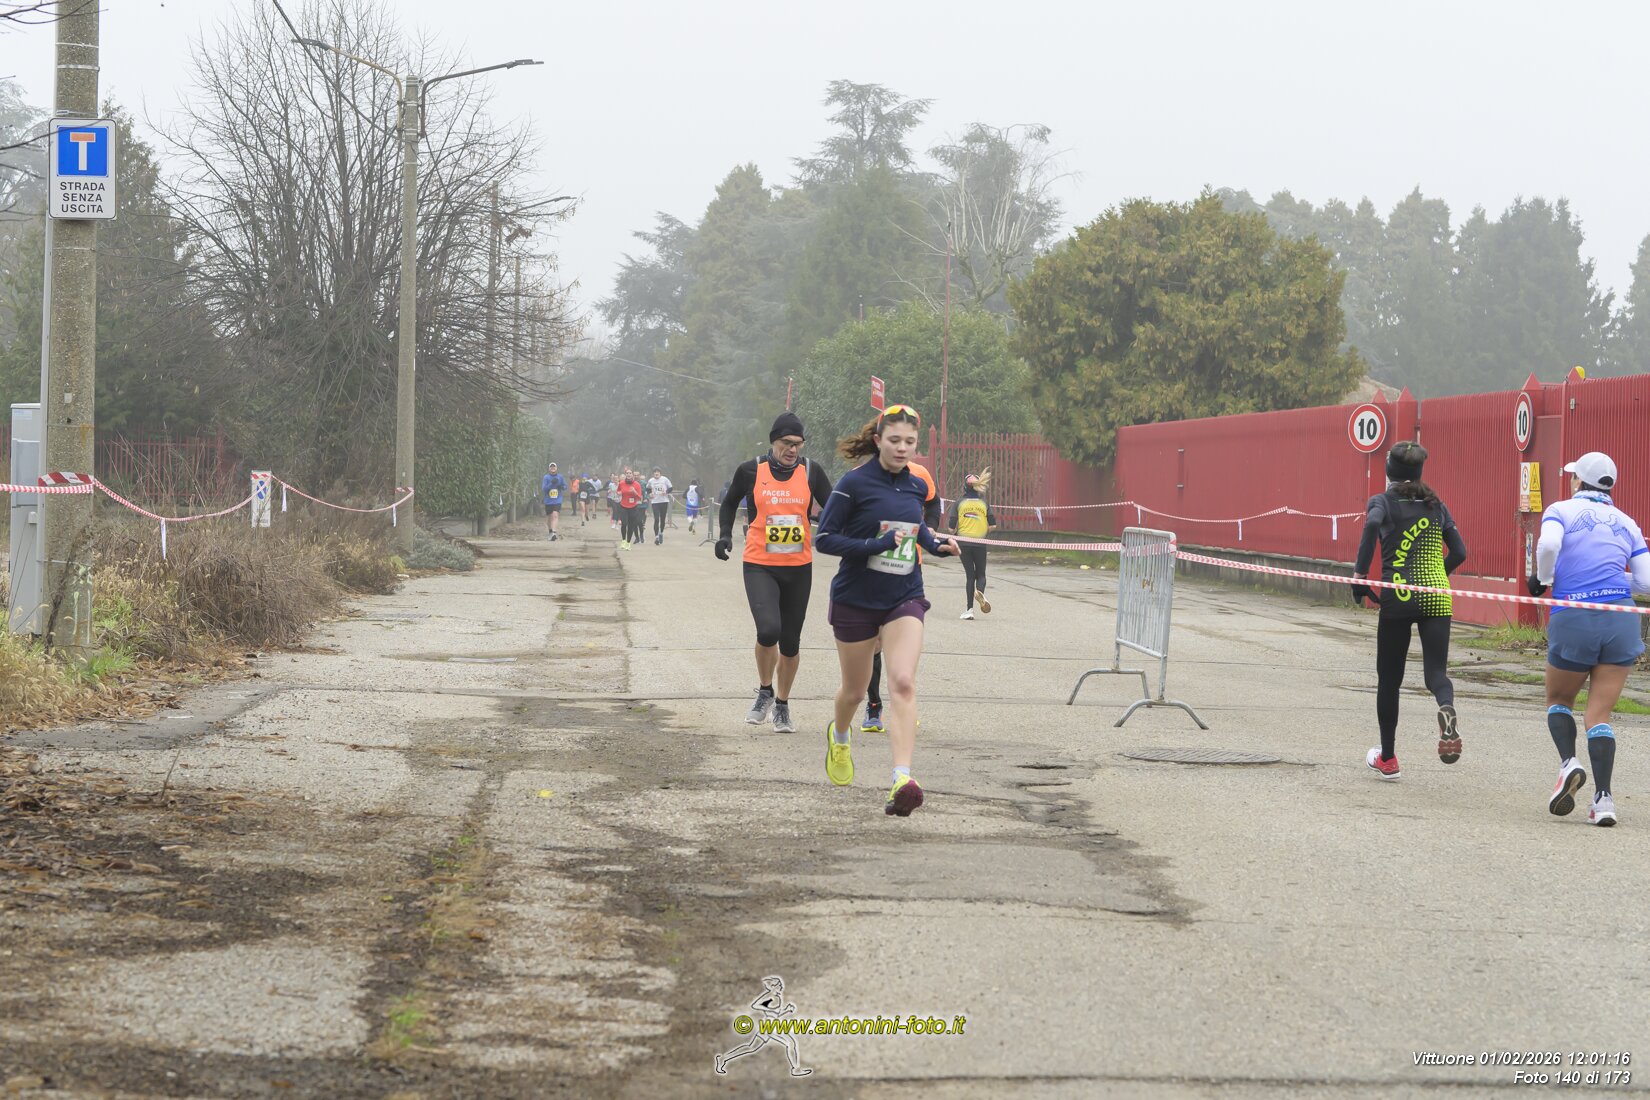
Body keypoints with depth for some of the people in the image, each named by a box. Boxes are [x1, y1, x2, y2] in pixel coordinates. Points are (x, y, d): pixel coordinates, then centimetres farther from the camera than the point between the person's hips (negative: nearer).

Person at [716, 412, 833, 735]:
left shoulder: (811, 472, 1)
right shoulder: (750, 471, -2)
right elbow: (730, 503, 16)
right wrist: (725, 535, 2)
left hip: (799, 567, 2)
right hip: (760, 566, -2)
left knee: (791, 641, 8)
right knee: (768, 629, -22)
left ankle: (782, 704, 29)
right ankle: (765, 691, 5)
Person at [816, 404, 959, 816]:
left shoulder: (917, 486, 5)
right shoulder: (854, 483, -11)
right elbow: (824, 538, -12)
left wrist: (936, 543, 6)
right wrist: (874, 546, -23)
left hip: (903, 600, 2)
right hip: (856, 600, -2)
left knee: (903, 684, -18)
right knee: (855, 690, 14)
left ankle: (901, 781, -29)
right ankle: (839, 735, 50)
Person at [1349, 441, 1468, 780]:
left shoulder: (1382, 501, 2)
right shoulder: (1436, 505, 13)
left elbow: (1372, 524, -21)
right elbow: (1459, 552, 10)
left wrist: (1360, 576, -15)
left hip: (1398, 598, -2)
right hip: (1436, 597, 2)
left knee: (1389, 679, 10)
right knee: (1436, 672, 0)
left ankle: (1387, 759, 18)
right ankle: (1447, 708, -37)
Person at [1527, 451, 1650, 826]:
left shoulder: (1561, 510, 3)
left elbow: (1548, 544, -18)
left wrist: (1541, 577, -1)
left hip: (1572, 619, -3)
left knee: (1559, 701, 18)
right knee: (1600, 714, 4)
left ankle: (1568, 762, -9)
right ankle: (1604, 798, -10)